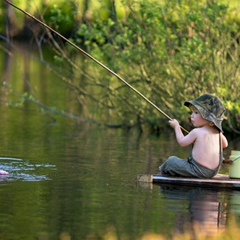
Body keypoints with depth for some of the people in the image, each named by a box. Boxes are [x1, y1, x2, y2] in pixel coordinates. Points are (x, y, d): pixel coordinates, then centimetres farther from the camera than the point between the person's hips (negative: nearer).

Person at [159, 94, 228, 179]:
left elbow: (182, 142, -2)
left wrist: (176, 126, 11)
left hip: (198, 171, -7)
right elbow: (225, 144, 22)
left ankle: (164, 169, 37)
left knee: (171, 160, 10)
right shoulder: (218, 132, 3)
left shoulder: (196, 132, -17)